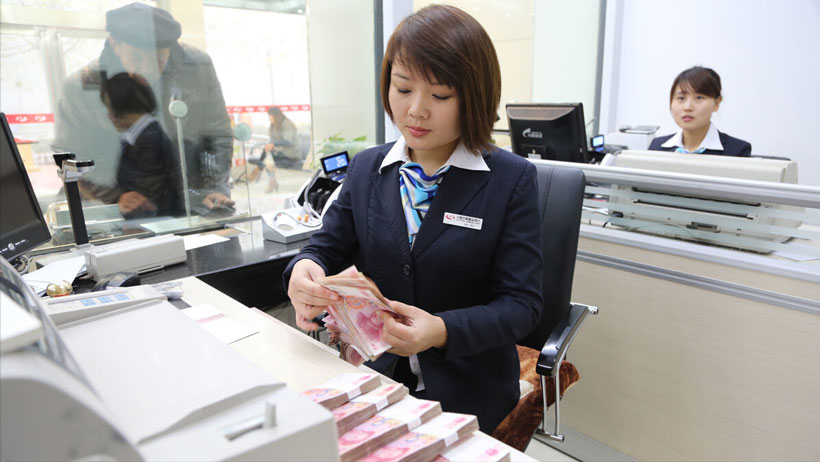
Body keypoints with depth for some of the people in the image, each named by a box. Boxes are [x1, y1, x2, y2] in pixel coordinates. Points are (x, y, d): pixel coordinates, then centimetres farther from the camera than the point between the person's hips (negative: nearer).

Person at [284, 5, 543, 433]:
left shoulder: (512, 179, -7)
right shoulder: (365, 169, 4)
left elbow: (521, 303, -10)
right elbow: (328, 247, 10)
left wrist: (442, 331, -28)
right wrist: (305, 269, -15)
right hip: (377, 377, 3)